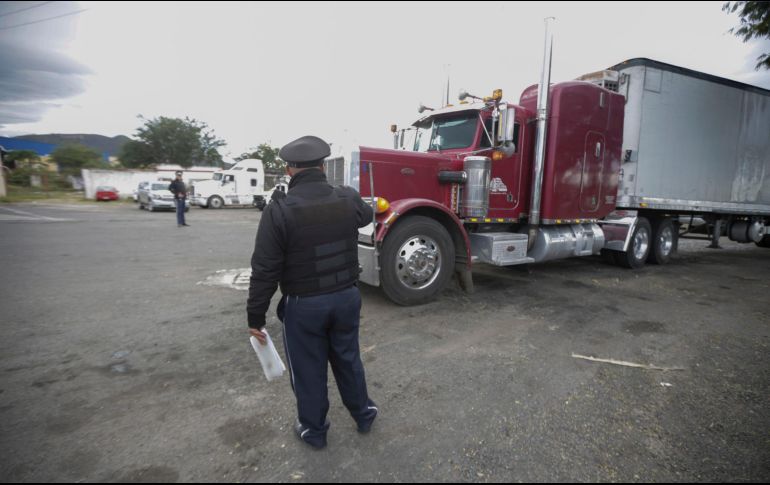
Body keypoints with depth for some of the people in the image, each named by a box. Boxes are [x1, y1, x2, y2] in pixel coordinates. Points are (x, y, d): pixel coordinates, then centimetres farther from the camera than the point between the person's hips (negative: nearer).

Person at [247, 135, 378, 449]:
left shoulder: (280, 209, -17)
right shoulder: (348, 199, -5)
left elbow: (265, 270, -16)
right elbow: (366, 215, 20)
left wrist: (256, 316, -5)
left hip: (304, 304, -4)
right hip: (347, 296, 4)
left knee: (308, 370, 16)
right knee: (348, 359, 23)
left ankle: (313, 430, 36)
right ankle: (363, 415, 42)